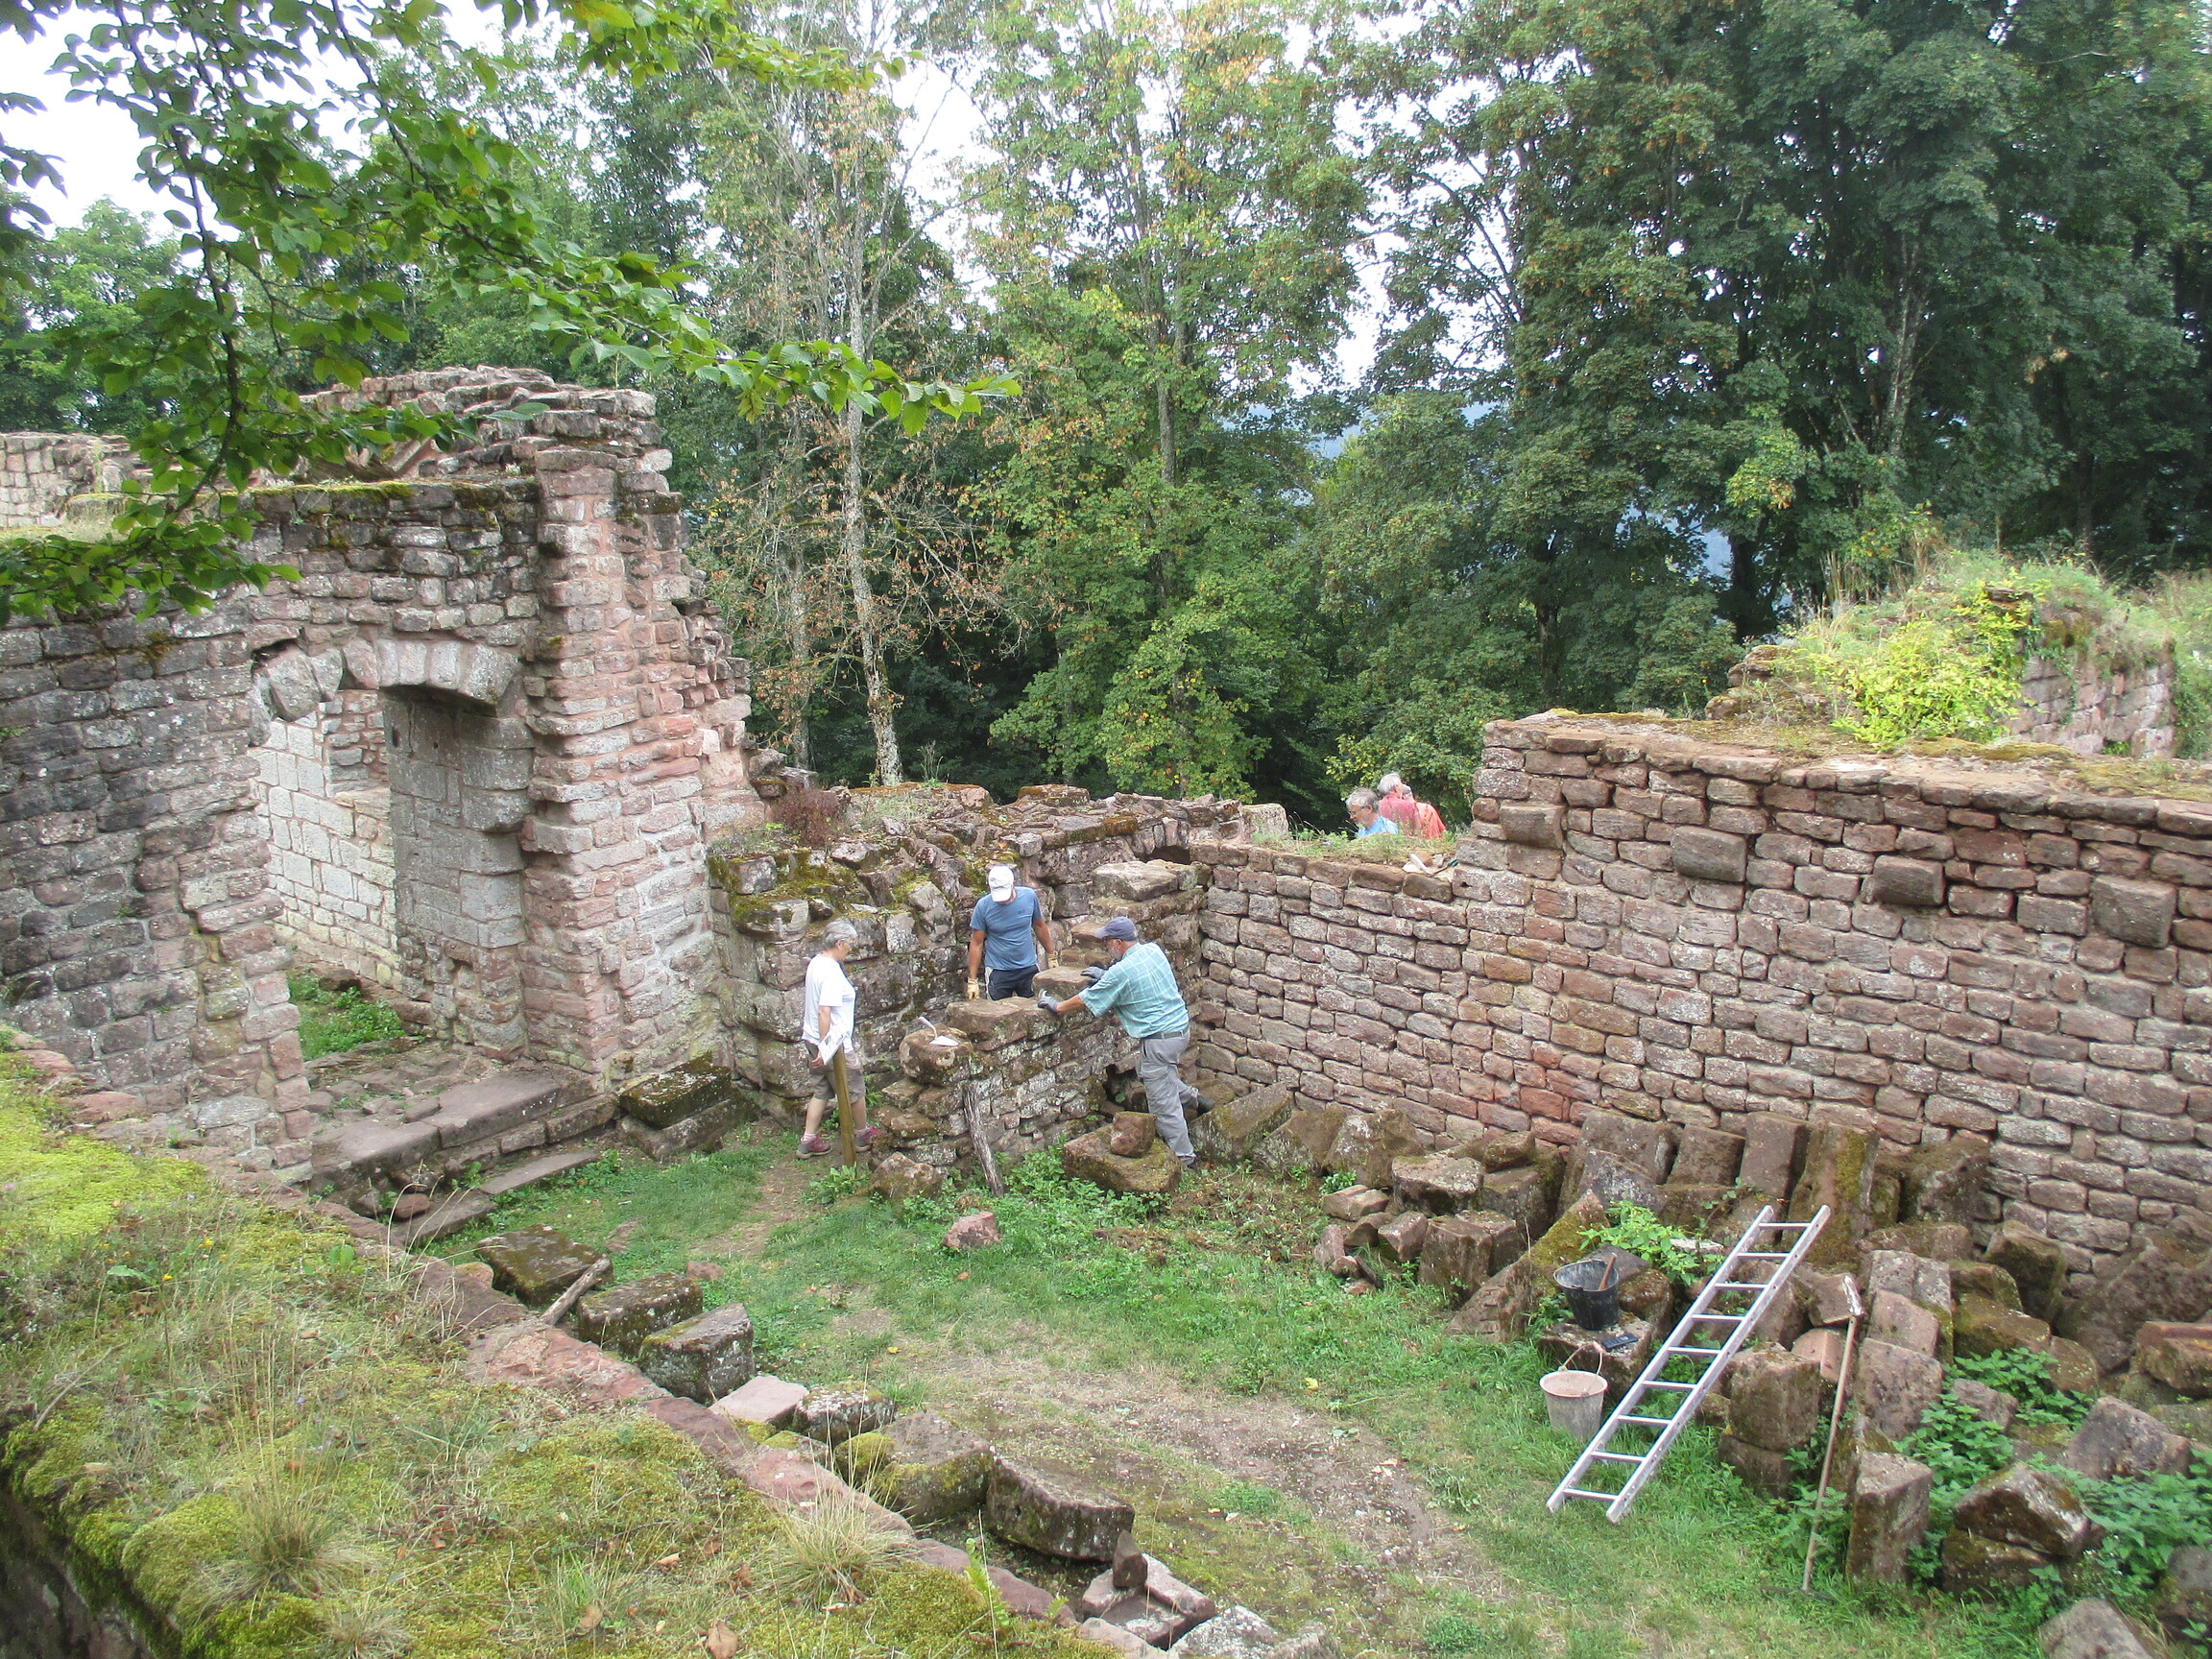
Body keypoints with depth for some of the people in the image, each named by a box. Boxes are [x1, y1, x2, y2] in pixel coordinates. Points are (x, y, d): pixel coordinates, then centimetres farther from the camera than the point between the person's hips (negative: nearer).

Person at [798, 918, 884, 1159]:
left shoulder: (816, 963, 6)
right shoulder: (832, 972, -24)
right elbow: (824, 1012, -30)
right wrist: (825, 1049, -28)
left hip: (815, 1039, 9)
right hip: (834, 1043, -9)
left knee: (822, 1091, 17)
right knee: (855, 1091, 10)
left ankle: (808, 1141, 18)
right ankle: (862, 1135, 27)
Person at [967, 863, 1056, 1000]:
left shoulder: (1029, 896, -6)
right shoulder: (983, 906, -11)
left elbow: (1039, 926, 10)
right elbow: (976, 944, -6)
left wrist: (1051, 956, 14)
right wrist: (972, 980, -8)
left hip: (1028, 969, 2)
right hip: (998, 972, -2)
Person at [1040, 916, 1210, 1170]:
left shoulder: (1120, 972, -19)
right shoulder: (1153, 951, 3)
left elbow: (1084, 1000, -8)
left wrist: (1056, 1007, 8)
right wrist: (1106, 977, 25)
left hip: (1159, 1039, -9)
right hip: (1182, 1027, 9)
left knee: (1163, 1104, 3)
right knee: (1147, 1071, 31)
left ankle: (1185, 1160, 10)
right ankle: (1194, 1099, 34)